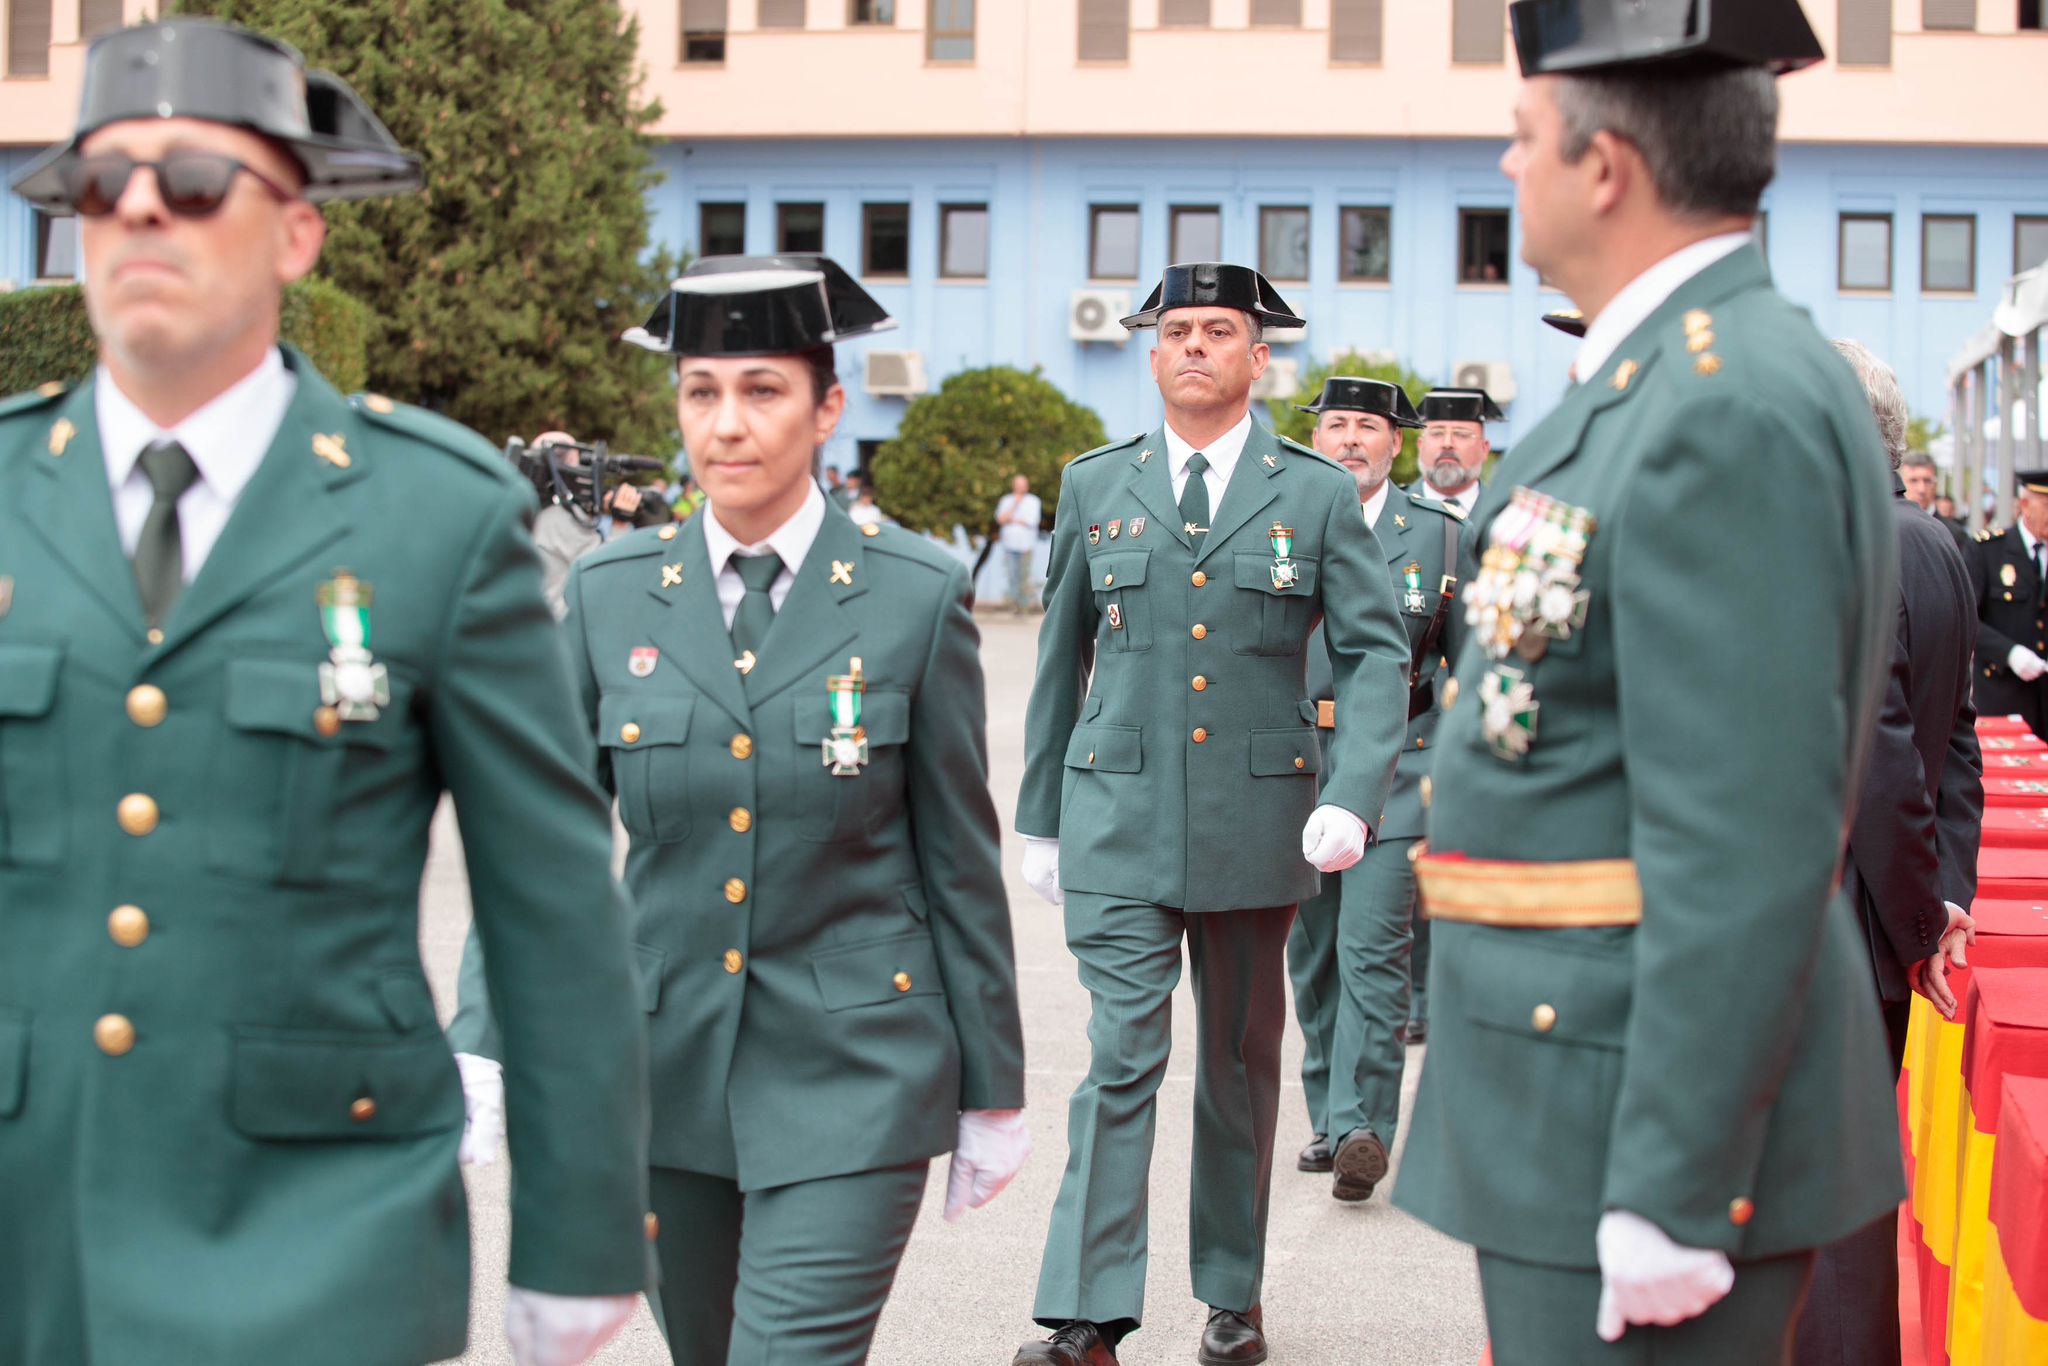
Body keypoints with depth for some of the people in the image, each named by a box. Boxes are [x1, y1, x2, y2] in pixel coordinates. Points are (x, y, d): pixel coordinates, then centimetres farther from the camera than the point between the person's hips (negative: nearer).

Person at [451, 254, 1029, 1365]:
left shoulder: (915, 594, -5)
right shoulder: (611, 593, 1)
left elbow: (961, 856, 0)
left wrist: (993, 1092, 3)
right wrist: (480, 1048, -10)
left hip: (851, 1072, -3)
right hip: (666, 1065, 4)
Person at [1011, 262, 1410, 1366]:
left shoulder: (1318, 495, 3)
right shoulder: (1094, 486, 7)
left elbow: (1374, 652, -2)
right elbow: (1060, 658, 13)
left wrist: (1353, 798, -17)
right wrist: (1040, 818, 12)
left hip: (1258, 822, 0)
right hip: (1118, 820, 0)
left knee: (1241, 1064, 11)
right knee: (1120, 1059, -9)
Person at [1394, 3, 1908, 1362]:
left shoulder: (1734, 410, -20)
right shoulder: (1670, 382, 11)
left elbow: (1749, 847, -24)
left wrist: (1671, 1190, -23)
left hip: (1659, 1110, -10)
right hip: (1582, 1094, 10)